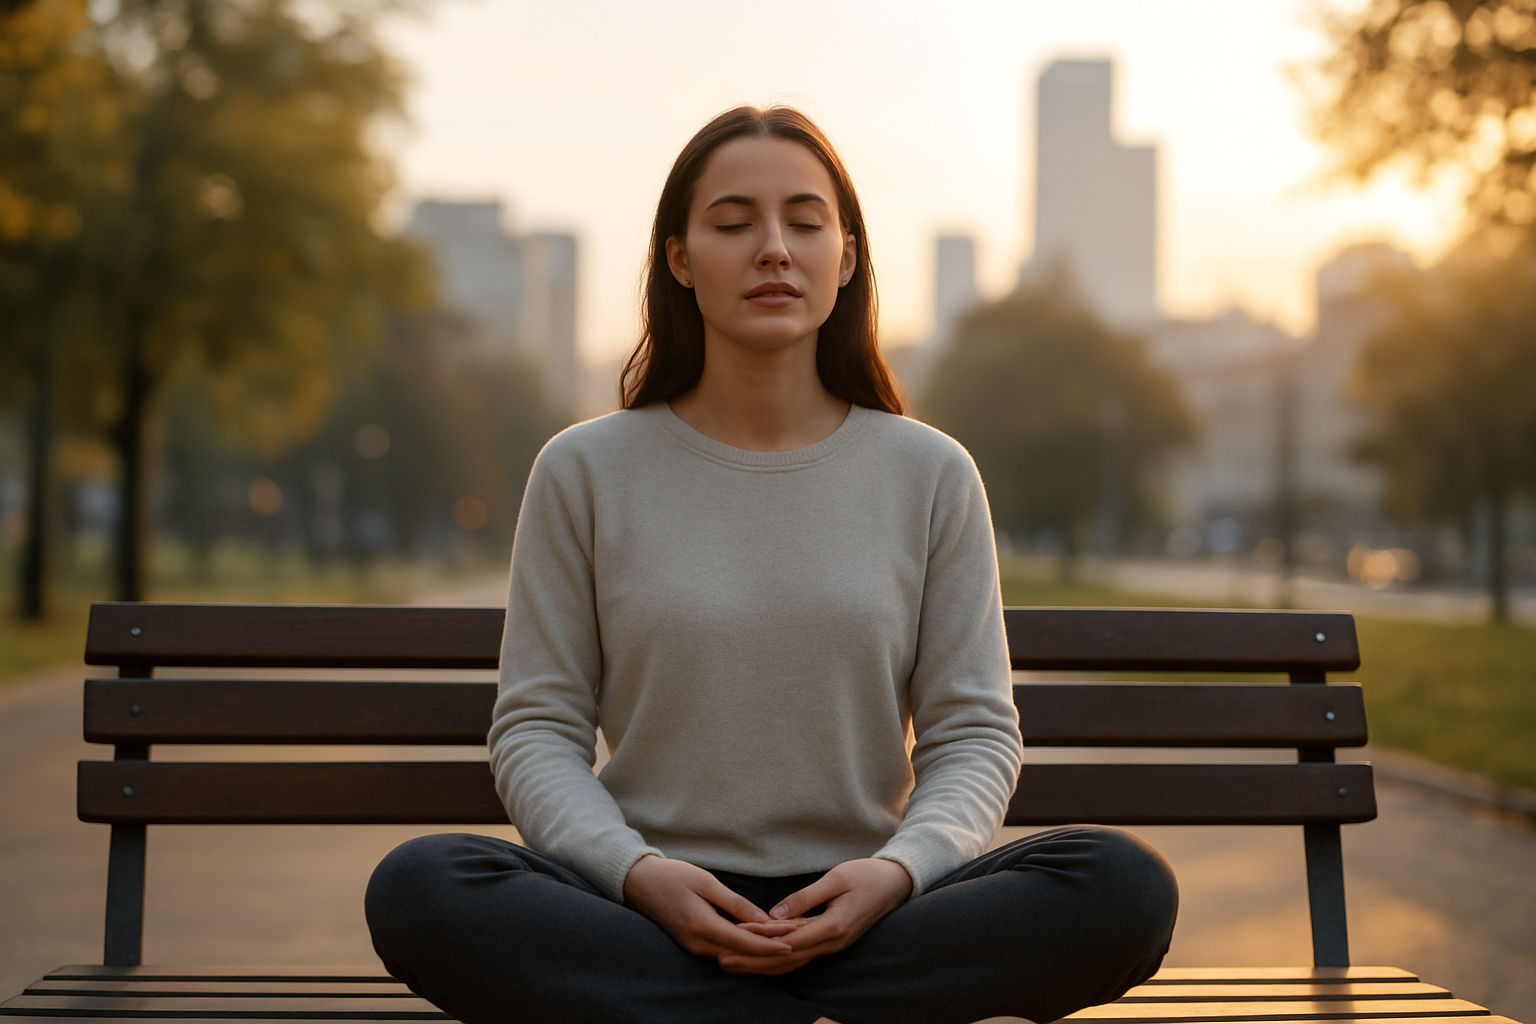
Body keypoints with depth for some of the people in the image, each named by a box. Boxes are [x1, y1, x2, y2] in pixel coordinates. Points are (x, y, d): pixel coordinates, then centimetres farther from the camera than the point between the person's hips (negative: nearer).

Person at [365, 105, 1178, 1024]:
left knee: (1126, 886, -26)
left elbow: (974, 733, 5)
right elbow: (537, 730, 3)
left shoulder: (931, 475, 7)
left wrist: (899, 868, -16)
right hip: (645, 912, 0)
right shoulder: (586, 472, 5)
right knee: (420, 887, -30)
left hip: (857, 911, 0)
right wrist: (633, 870, -17)